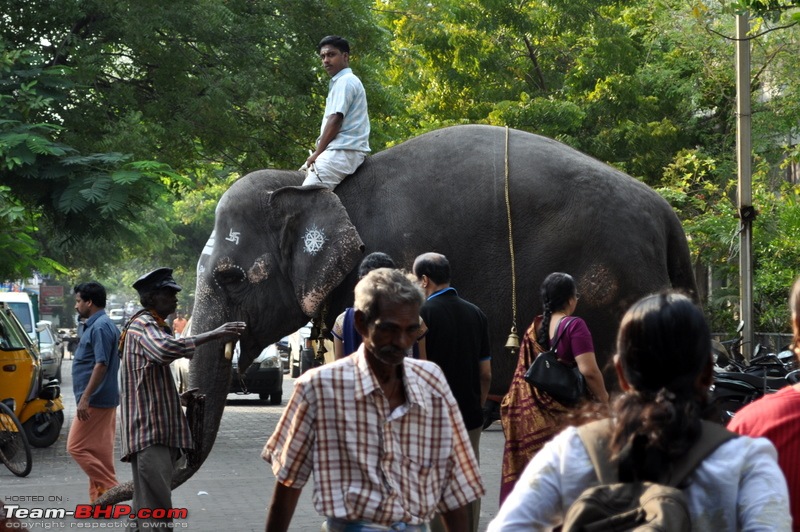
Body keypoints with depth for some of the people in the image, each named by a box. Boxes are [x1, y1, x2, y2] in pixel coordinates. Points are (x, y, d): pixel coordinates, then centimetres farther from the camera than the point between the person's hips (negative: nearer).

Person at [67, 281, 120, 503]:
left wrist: (85, 398, -24)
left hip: (95, 401, -10)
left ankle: (111, 488, -7)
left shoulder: (100, 327, -16)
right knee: (100, 451, 9)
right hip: (106, 400, 10)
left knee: (76, 446, -6)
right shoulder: (104, 325, 16)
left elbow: (101, 365, -23)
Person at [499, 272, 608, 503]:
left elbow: (524, 371, 12)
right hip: (565, 410, -6)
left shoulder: (535, 328, 7)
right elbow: (588, 370, -19)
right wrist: (603, 399, -5)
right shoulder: (574, 326, -12)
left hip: (533, 414, 6)